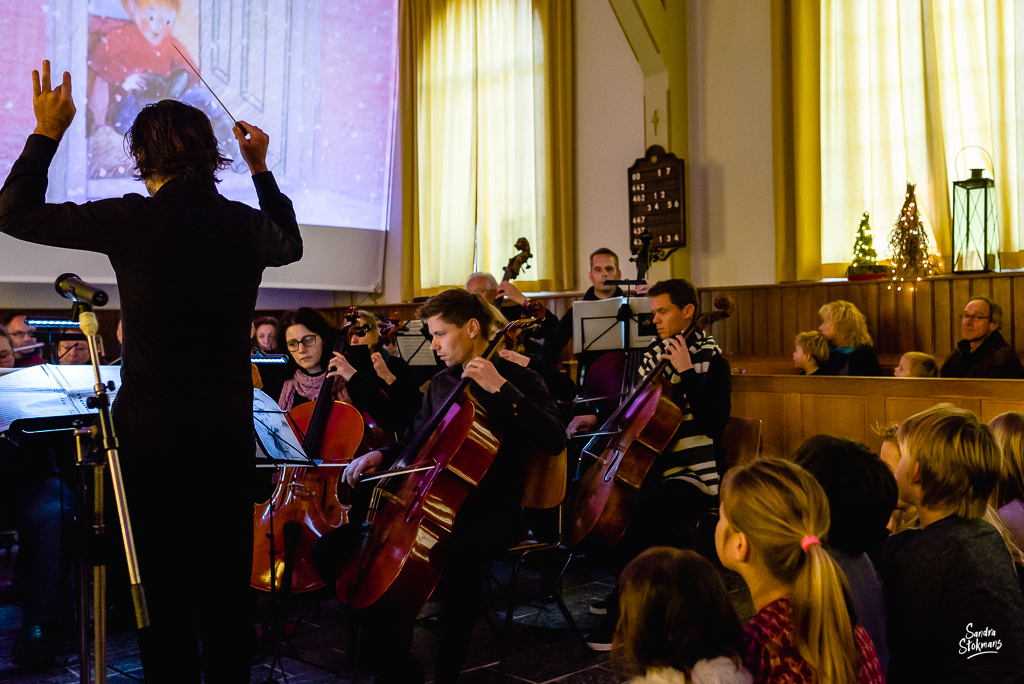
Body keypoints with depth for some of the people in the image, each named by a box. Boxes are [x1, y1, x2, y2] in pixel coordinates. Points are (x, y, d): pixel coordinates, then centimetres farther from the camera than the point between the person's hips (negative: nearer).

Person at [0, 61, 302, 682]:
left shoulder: (134, 221, -13)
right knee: (228, 585, 16)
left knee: (164, 590, 8)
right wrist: (261, 169, 29)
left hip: (153, 436, -4)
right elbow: (291, 245, 25)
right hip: (229, 433, 4)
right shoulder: (246, 225, 0)